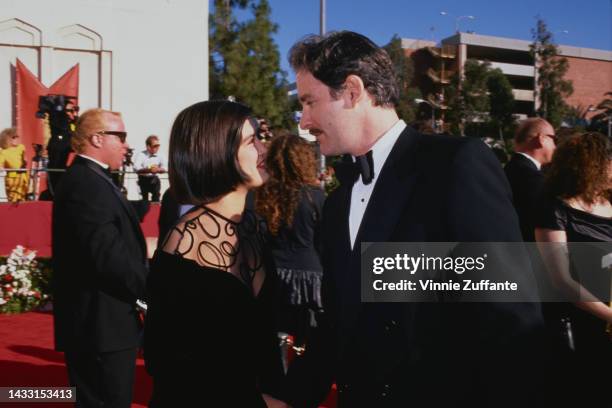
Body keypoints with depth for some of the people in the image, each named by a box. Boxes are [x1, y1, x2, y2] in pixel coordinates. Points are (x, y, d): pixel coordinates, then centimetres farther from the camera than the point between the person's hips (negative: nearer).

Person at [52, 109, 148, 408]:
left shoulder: (88, 180, 15)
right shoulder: (87, 184, -18)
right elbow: (109, 256, -25)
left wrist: (145, 286, 9)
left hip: (97, 323, 11)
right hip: (102, 325, -11)